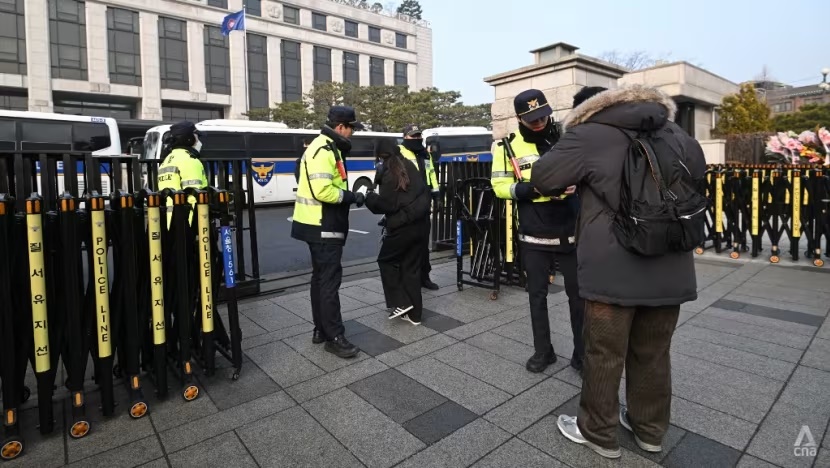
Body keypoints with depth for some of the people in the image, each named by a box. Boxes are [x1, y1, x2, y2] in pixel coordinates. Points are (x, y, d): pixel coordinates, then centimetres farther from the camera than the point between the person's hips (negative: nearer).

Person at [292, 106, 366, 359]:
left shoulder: (327, 148, 17)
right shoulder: (324, 151, -17)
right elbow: (322, 191, -27)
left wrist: (349, 195, 5)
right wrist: (351, 197, -16)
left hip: (321, 226, 11)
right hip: (323, 227, -11)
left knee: (321, 278, 15)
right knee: (330, 281, -6)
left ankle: (320, 329, 26)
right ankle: (334, 337, 3)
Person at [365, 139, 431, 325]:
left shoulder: (390, 173, -11)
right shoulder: (411, 167, 12)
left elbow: (387, 204, -14)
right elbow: (424, 193, 15)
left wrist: (369, 197, 3)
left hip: (403, 225, -7)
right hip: (420, 223, 7)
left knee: (386, 260, 12)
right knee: (412, 266, 12)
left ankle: (400, 303, 7)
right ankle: (414, 313, 16)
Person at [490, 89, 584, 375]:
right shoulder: (509, 146, -1)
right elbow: (500, 186, -3)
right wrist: (529, 189, -19)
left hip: (571, 233, 1)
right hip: (534, 237, 0)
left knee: (578, 294, 8)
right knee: (537, 295, 11)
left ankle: (582, 354, 24)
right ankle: (543, 351, 28)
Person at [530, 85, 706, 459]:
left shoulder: (588, 134, -5)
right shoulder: (672, 130, 14)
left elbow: (542, 179, -1)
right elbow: (699, 172, 29)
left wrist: (579, 178, 17)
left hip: (615, 269, -6)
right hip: (670, 267, 6)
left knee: (604, 354, 9)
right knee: (653, 354, 19)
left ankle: (598, 432, 26)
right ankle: (650, 428, 36)